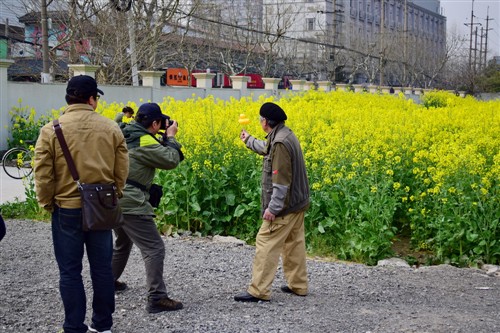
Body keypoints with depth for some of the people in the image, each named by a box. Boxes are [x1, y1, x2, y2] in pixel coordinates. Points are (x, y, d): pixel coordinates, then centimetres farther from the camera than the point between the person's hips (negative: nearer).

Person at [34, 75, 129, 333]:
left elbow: (42, 175, -9)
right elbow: (122, 170, 3)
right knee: (102, 268, 13)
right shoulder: (111, 128, -3)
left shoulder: (51, 130, -10)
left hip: (67, 209, -2)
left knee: (70, 271, 7)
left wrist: (47, 203, 6)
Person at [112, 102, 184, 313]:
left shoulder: (125, 135, 12)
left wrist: (163, 139, 16)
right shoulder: (144, 142, -15)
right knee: (154, 249, -7)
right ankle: (156, 299, -9)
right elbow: (171, 161, -14)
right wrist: (170, 137, 0)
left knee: (122, 242, 30)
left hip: (114, 199, 10)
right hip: (131, 203, -10)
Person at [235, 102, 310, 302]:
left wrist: (273, 208, -24)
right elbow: (269, 150, 33)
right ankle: (298, 285, 24)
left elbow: (281, 180, -26)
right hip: (297, 202, 10)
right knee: (294, 242, 16)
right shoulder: (285, 134, 9)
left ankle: (258, 291, -4)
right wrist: (249, 141, 48)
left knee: (266, 243, -6)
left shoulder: (280, 142, -23)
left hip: (285, 205, -10)